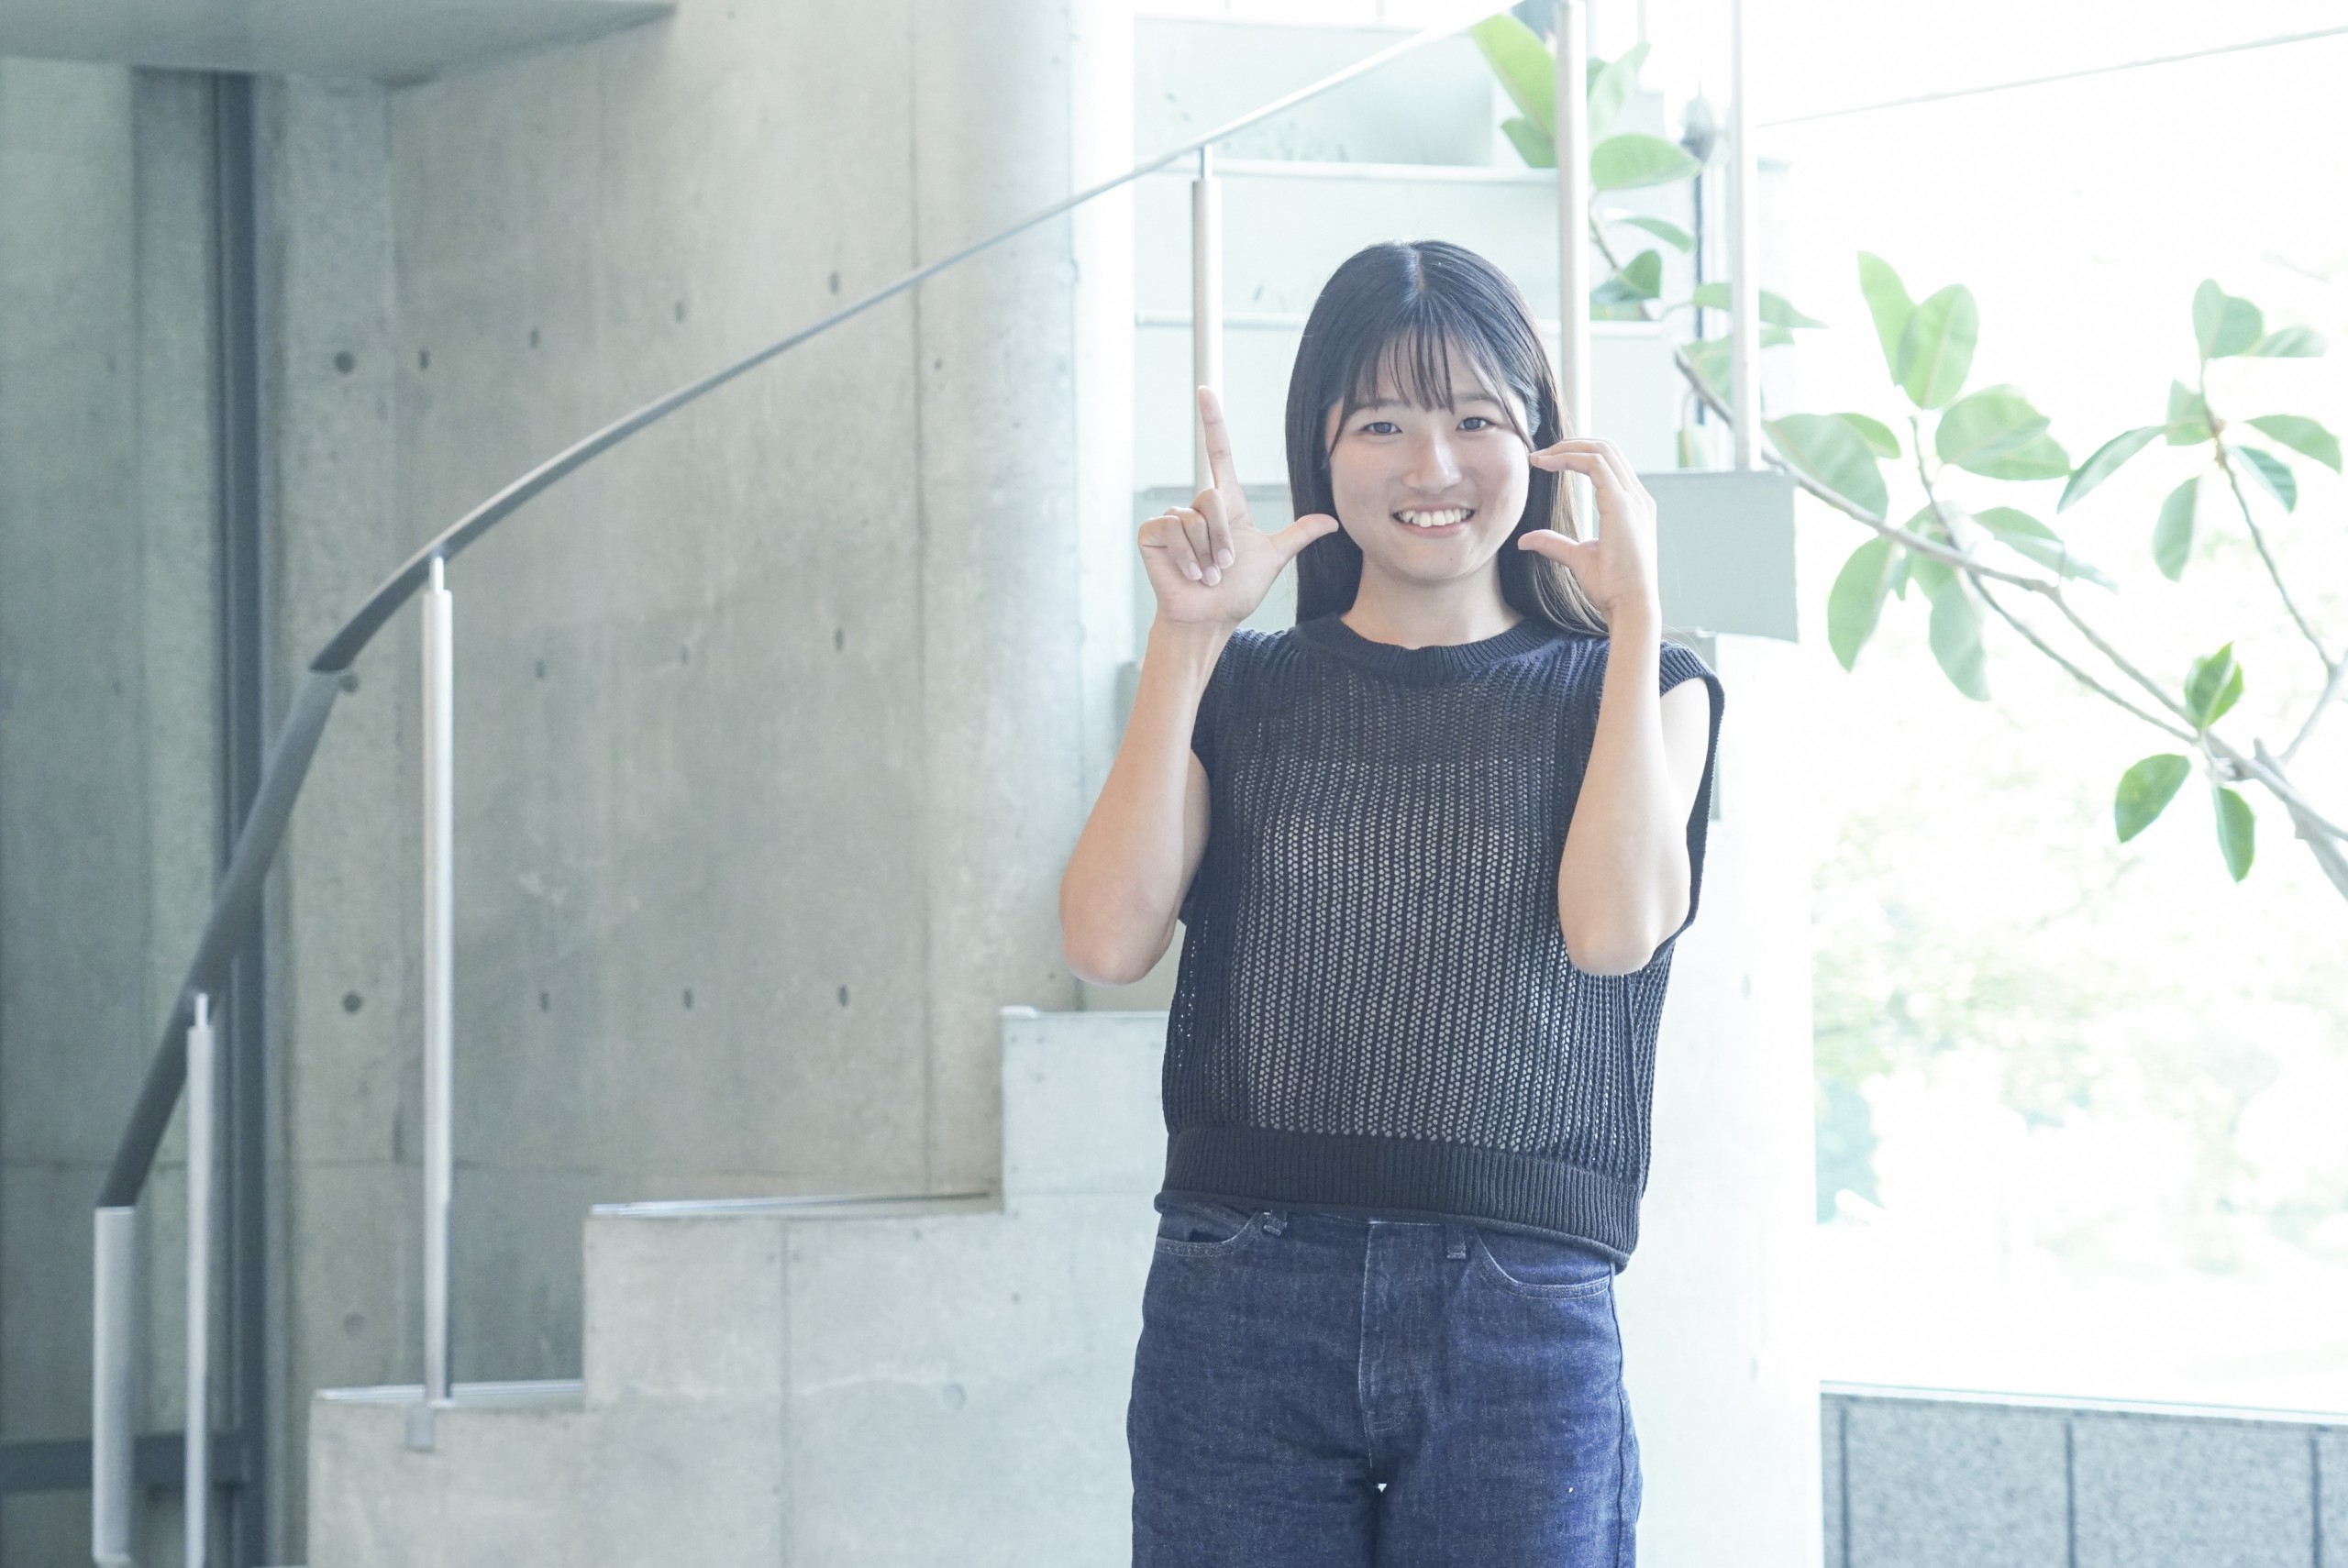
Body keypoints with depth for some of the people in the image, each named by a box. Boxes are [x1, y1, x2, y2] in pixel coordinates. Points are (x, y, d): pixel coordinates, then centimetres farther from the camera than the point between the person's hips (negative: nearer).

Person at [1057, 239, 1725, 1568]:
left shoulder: (1631, 690, 11)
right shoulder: (1242, 689, 12)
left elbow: (1614, 927, -10)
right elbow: (1110, 941, -4)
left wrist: (1636, 611, -6)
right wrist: (1186, 640, -4)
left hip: (1523, 1323, -1)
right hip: (1242, 1301, 1)